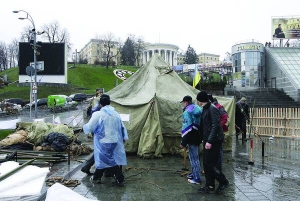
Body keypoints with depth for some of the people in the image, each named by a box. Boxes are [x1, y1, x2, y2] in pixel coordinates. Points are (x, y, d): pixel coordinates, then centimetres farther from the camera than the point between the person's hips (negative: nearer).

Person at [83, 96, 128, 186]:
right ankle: (96, 177, 28)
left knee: (109, 160, 2)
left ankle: (120, 179, 4)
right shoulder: (116, 114, 8)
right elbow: (122, 127, 14)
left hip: (105, 142, -6)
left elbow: (89, 127, -6)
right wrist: (124, 138, 23)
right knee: (102, 158, 18)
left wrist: (84, 127, 15)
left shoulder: (98, 114, -11)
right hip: (115, 141, 7)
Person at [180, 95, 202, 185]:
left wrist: (183, 142, -19)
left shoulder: (187, 112, -17)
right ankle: (194, 173, 35)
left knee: (194, 157, -2)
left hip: (192, 138, -9)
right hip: (198, 136, 9)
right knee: (194, 156, 22)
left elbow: (187, 129, -22)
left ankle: (197, 178, 4)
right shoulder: (196, 108, 9)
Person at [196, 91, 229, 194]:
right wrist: (204, 139, 14)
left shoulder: (212, 109, -15)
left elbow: (215, 126, -22)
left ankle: (223, 182, 12)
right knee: (206, 163, 11)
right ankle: (209, 186, 20)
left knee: (210, 162, -6)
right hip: (207, 140, 9)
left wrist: (210, 141, -25)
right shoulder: (205, 109, 13)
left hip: (214, 140, -9)